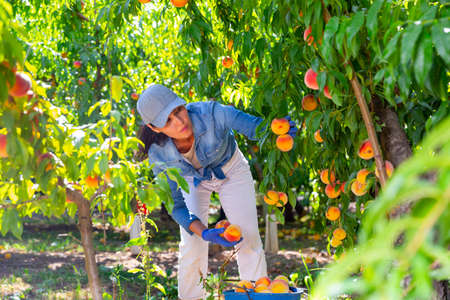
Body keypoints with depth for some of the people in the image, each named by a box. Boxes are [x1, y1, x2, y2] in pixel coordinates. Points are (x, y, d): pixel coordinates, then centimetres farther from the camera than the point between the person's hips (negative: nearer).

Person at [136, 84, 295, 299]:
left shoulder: (210, 114, -40)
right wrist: (204, 232, -39)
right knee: (192, 247, -8)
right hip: (191, 179, 0)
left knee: (248, 238, -7)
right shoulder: (159, 153, -32)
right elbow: (175, 204, -24)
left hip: (230, 169, 0)